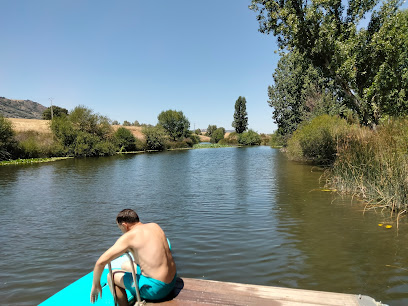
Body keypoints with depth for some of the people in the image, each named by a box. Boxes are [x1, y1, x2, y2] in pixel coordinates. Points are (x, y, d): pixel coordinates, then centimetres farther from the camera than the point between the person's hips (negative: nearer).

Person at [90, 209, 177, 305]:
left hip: (155, 289, -8)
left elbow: (100, 262, -12)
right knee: (125, 266, 25)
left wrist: (95, 285, 5)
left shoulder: (129, 236, -13)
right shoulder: (155, 226, 6)